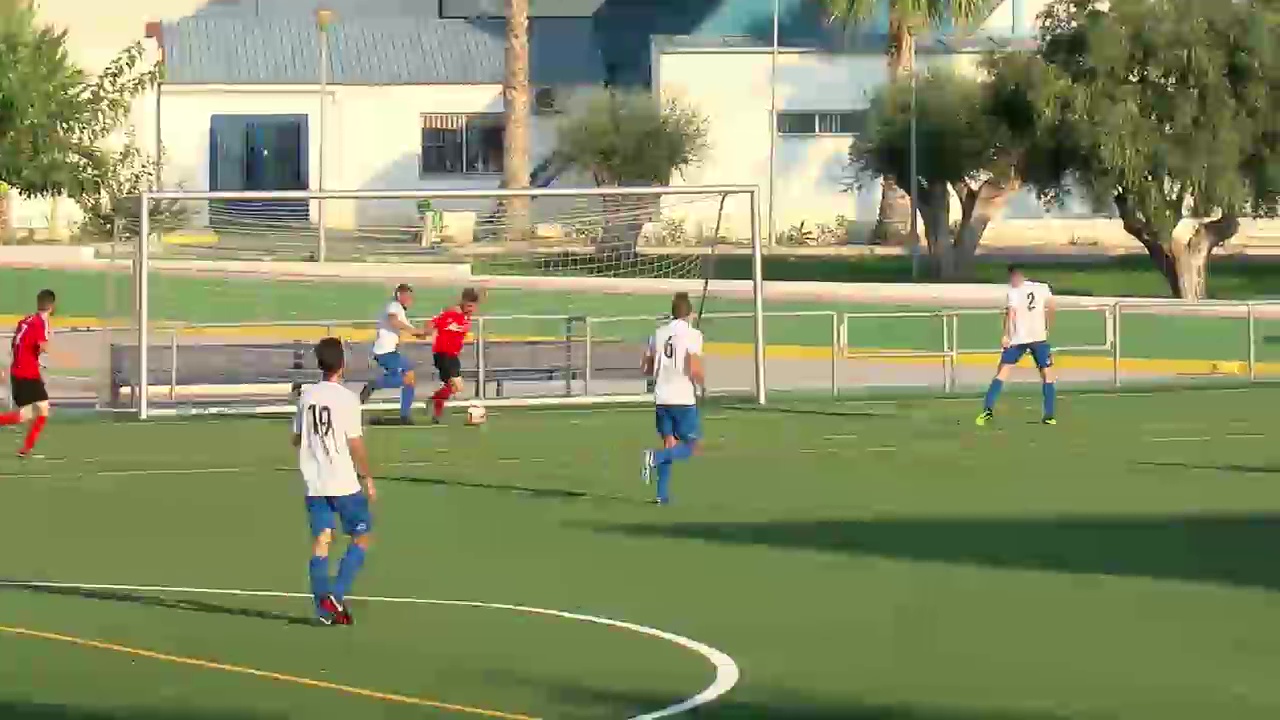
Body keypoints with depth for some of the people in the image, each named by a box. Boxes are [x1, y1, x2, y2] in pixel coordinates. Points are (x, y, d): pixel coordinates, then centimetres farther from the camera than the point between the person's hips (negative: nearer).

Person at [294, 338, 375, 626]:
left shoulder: (307, 396, 4)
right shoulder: (347, 398, -12)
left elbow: (296, 438, 13)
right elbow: (355, 443, -13)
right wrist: (367, 477, -1)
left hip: (314, 483, 5)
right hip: (344, 482, -5)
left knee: (321, 541, 6)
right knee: (361, 537, 8)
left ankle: (324, 608, 1)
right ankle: (337, 595, -6)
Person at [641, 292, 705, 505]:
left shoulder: (659, 334, 7)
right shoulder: (692, 335, -9)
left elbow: (646, 367, 11)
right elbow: (694, 369, -17)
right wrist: (702, 381, 4)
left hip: (661, 398, 6)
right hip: (683, 398, -6)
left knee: (670, 443, 14)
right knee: (690, 446, 5)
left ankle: (663, 494, 7)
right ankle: (655, 457, -19)